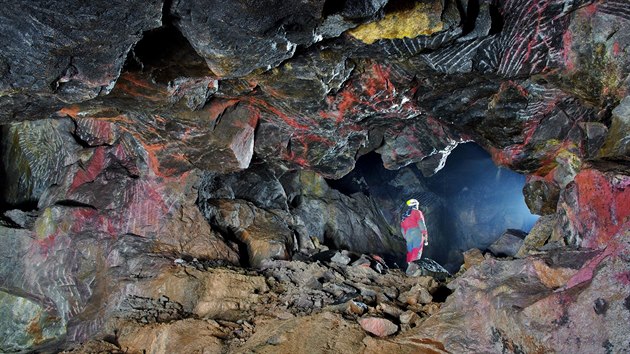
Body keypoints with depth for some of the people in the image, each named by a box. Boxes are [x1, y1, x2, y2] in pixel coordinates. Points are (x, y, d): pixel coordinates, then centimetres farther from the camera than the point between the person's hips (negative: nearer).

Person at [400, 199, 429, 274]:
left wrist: (406, 237, 29)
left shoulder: (405, 215, 26)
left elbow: (402, 229, 24)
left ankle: (409, 264, 6)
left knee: (410, 252, 11)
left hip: (408, 235, 6)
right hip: (416, 232, -6)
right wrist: (425, 235, -6)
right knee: (417, 250, -17)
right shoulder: (417, 212, 7)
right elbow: (421, 224, -6)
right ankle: (413, 264, -36)